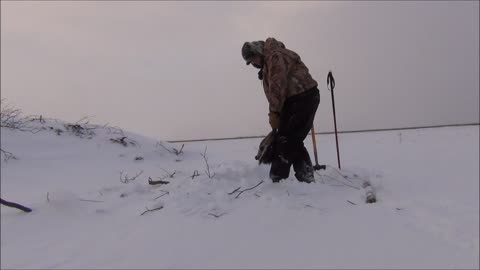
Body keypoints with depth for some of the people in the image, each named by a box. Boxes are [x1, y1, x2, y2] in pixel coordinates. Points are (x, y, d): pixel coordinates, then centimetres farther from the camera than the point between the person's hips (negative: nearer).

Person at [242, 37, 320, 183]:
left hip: (303, 98, -10)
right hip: (294, 101, 10)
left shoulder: (275, 55, -8)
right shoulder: (266, 66, 23)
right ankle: (306, 177, 15)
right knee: (293, 142, 10)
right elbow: (272, 92, 19)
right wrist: (275, 114, 9)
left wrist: (273, 112, -20)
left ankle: (277, 180, -5)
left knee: (285, 141, -10)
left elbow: (278, 85, -20)